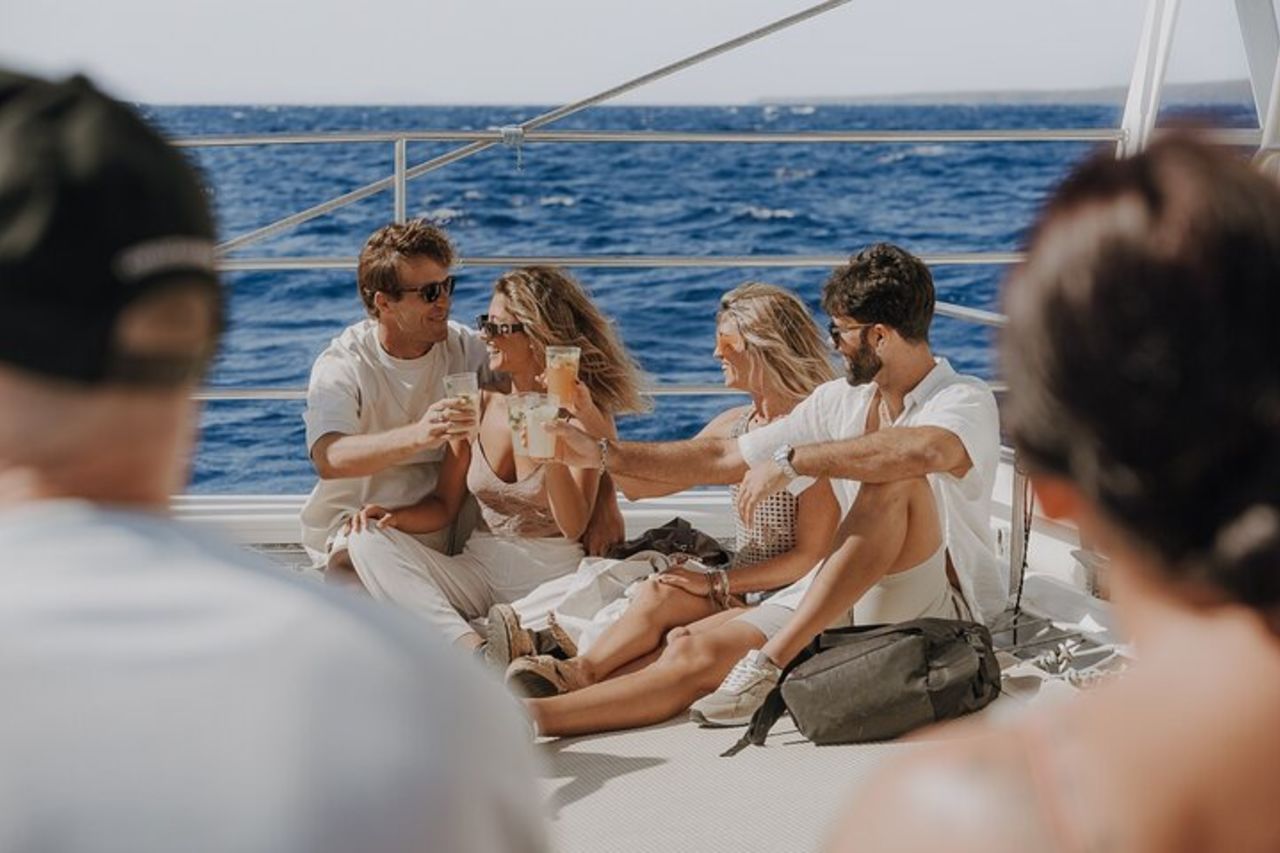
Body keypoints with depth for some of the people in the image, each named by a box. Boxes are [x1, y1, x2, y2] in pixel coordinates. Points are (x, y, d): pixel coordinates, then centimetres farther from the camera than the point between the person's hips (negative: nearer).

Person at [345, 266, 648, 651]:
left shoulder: (582, 413, -4)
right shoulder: (478, 406, 8)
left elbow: (573, 527, -13)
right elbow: (444, 506, 13)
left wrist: (552, 455, -28)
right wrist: (395, 514, -8)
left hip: (552, 575, -5)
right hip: (478, 569, 5)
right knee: (370, 540, -19)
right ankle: (471, 648, -35)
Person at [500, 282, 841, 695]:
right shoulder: (732, 425, 13)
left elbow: (809, 557, -14)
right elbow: (642, 485, 14)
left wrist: (716, 583, -16)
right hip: (739, 593, 7)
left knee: (660, 596, -27)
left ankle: (575, 674, -22)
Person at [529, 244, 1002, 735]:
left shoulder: (966, 401, -10)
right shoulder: (839, 401, 12)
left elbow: (924, 451, -36)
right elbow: (722, 459, 17)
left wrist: (791, 459, -27)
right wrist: (603, 454, 13)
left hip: (942, 614, -6)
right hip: (845, 605, 6)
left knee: (892, 479, -32)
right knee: (695, 651, -14)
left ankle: (770, 662, -32)